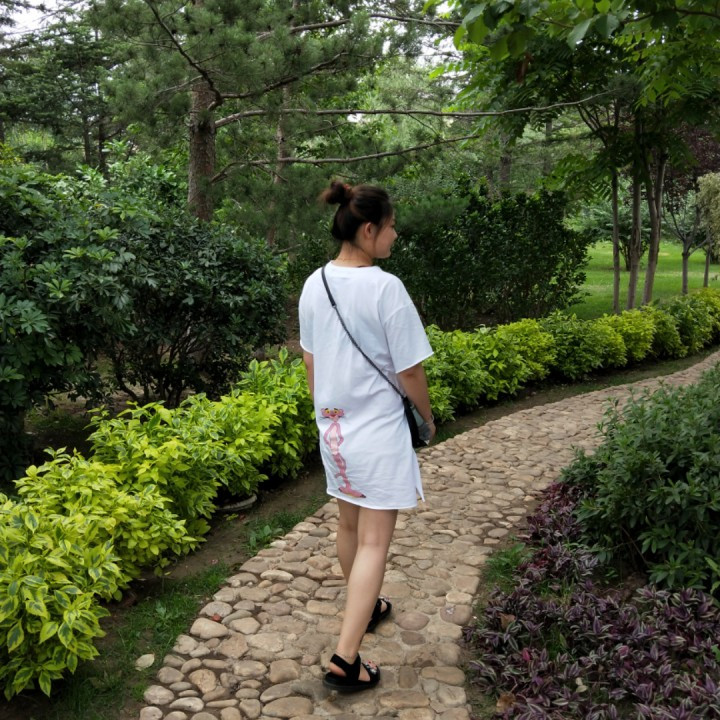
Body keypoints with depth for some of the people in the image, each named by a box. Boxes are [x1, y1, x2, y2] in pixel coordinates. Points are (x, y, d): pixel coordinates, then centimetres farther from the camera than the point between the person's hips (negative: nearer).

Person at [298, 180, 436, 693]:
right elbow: (409, 371, -14)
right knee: (374, 541, 1)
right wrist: (427, 416, 3)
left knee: (349, 525, 22)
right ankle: (346, 659, 3)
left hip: (332, 426, 7)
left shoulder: (315, 284, 0)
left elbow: (310, 360, 9)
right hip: (379, 433, -7)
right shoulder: (386, 288, -20)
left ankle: (365, 608, 43)